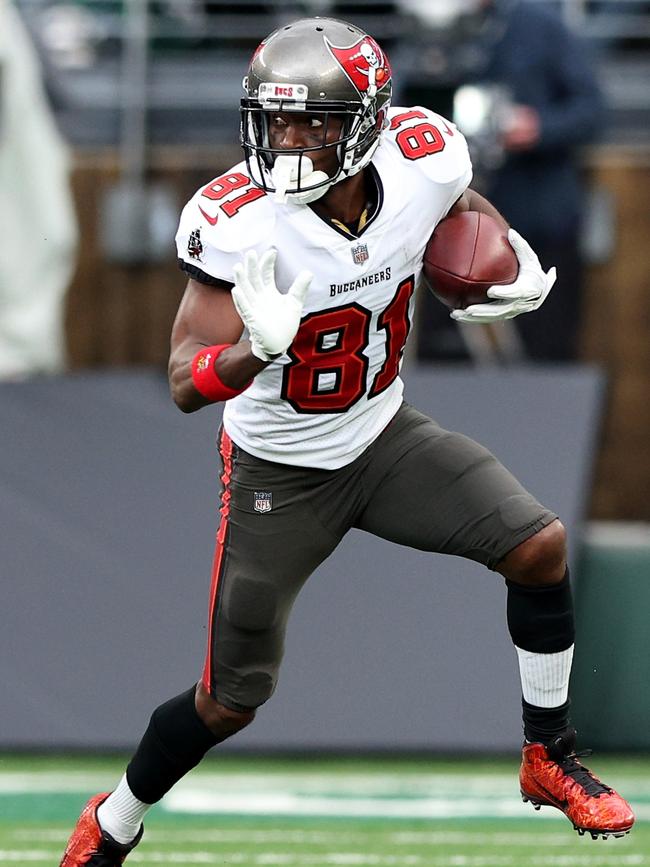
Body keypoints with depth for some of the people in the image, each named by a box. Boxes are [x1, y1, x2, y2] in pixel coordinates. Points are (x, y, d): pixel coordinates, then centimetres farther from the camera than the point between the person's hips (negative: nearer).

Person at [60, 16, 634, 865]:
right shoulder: (238, 222, -31)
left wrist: (517, 263, -9)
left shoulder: (423, 163, -18)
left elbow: (463, 207, 10)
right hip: (279, 472, -4)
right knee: (230, 702, 3)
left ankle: (550, 759, 9)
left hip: (383, 436, 4)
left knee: (539, 546, -11)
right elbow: (185, 384, -30)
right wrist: (256, 349, -51)